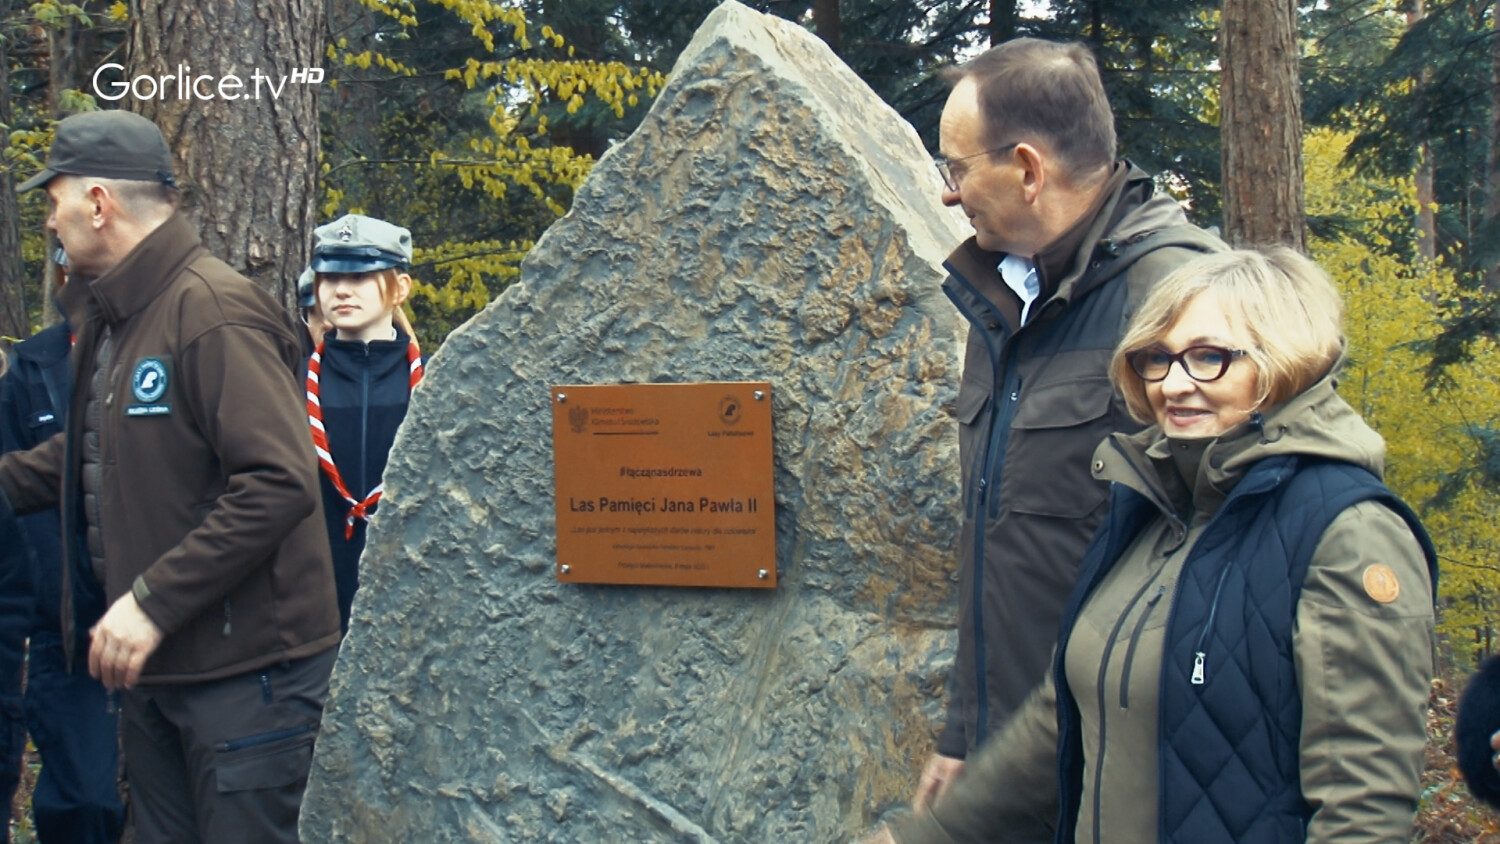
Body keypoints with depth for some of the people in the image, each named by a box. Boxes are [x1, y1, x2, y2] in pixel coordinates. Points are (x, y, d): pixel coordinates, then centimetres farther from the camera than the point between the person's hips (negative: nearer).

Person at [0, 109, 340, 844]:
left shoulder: (215, 313, -19)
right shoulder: (110, 320, 13)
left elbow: (280, 482, -27)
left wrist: (153, 601, -25)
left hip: (243, 670, -9)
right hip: (152, 671, 10)